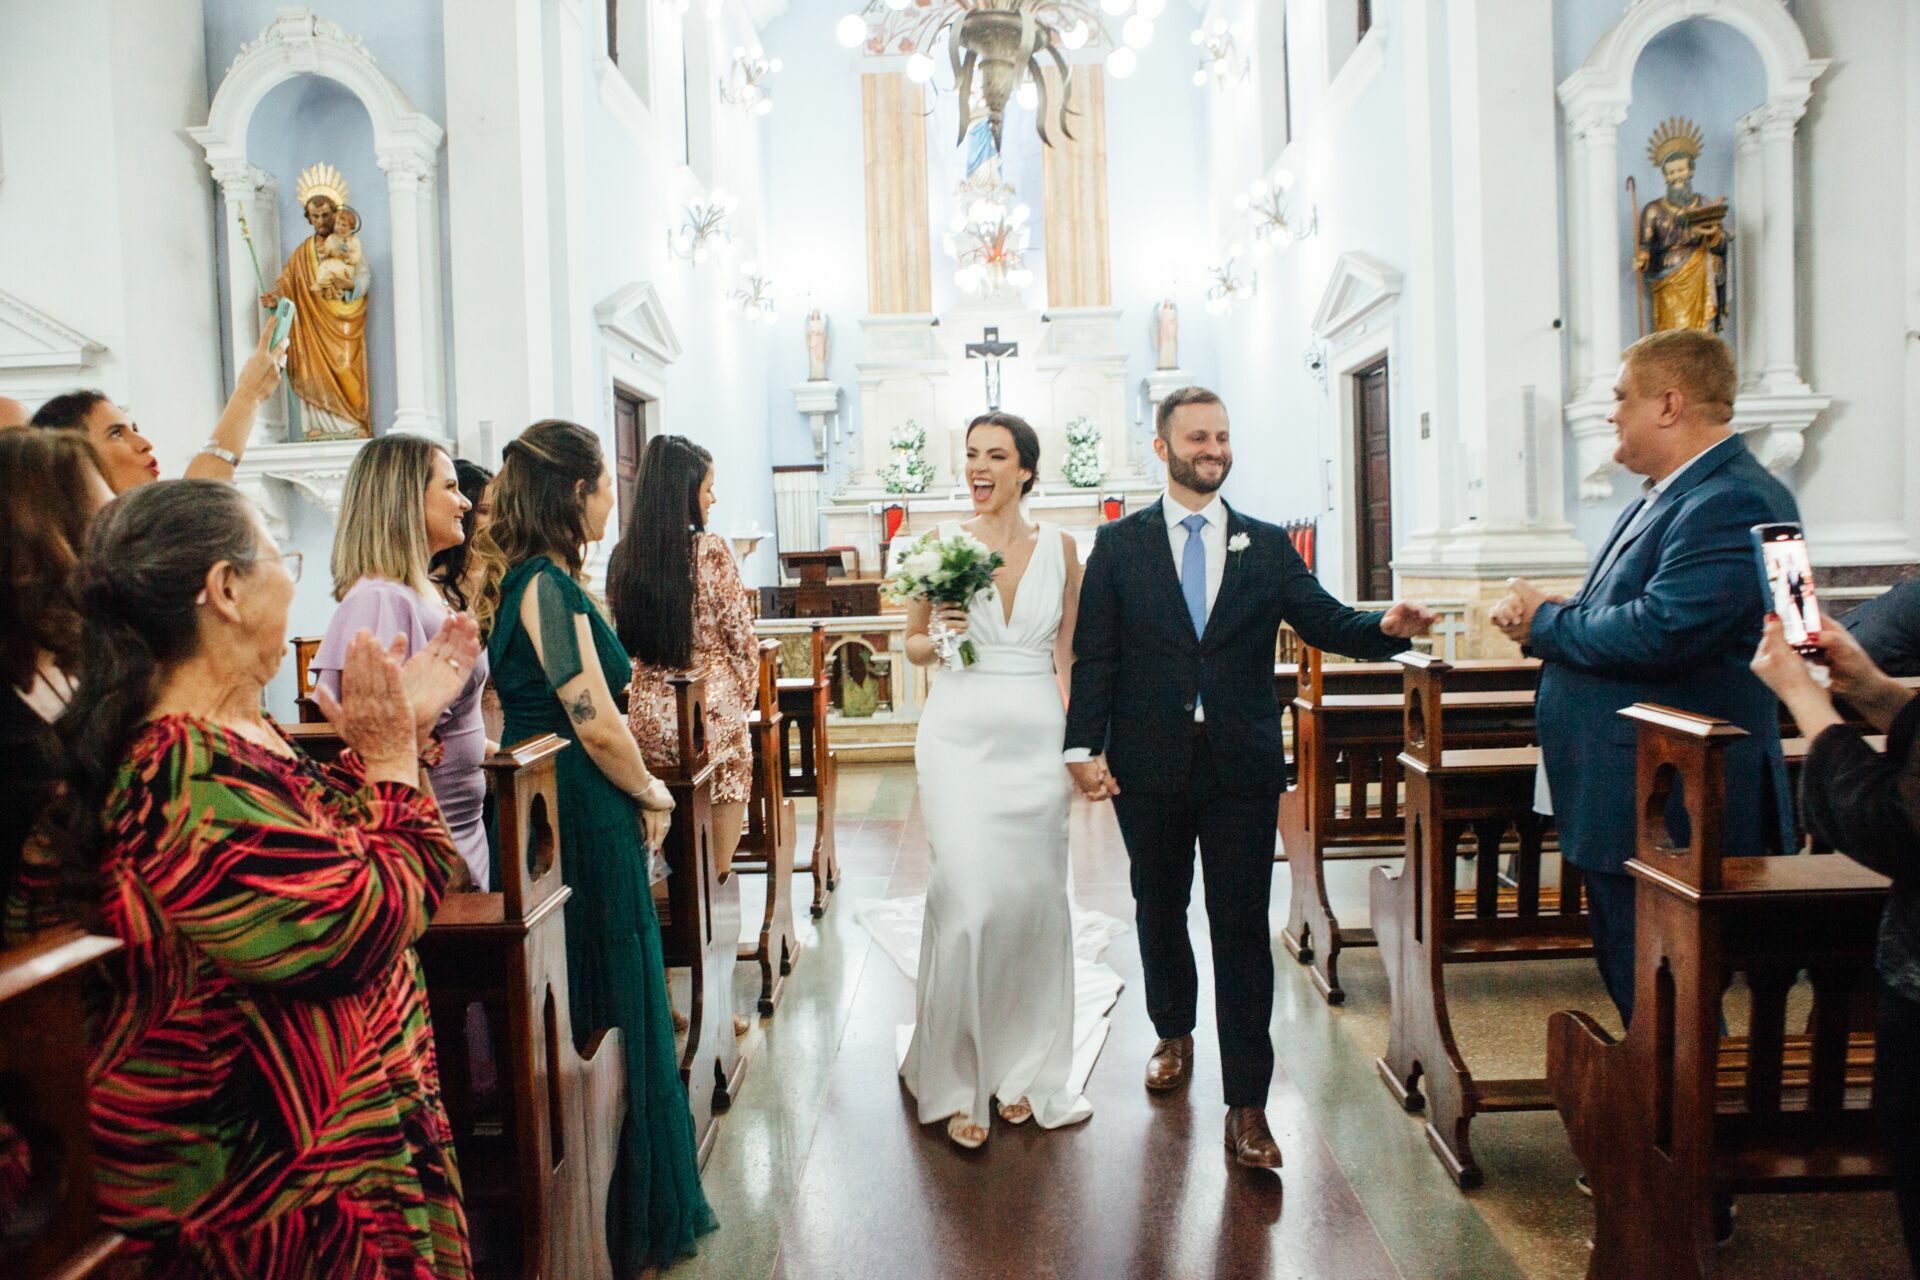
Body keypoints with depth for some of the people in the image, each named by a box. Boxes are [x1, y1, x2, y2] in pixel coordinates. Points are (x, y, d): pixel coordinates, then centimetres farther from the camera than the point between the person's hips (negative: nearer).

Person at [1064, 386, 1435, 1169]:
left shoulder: (1268, 546, 7)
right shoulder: (1119, 545, 3)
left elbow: (1325, 621, -1)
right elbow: (1093, 655, -2)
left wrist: (1387, 627, -22)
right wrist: (1084, 746, -11)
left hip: (1243, 766, 0)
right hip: (1148, 764, 0)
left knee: (1242, 926, 1)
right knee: (1159, 908, 16)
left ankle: (1246, 1104, 9)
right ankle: (1173, 1033, 42)